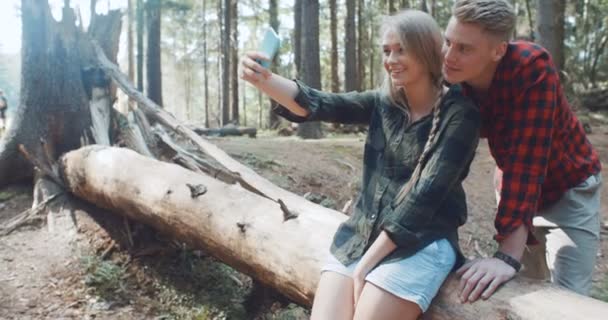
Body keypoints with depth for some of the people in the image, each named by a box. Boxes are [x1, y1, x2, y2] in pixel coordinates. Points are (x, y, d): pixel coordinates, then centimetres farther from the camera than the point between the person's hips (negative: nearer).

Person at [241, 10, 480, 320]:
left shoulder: (458, 114, -7)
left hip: (420, 243, -4)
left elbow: (427, 193, -15)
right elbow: (317, 104, -7)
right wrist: (263, 79, -27)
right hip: (359, 237, 4)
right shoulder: (383, 103, 7)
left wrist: (367, 262, -17)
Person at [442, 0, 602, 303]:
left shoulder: (531, 67, -33)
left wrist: (508, 255, -43)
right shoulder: (455, 79, -17)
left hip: (567, 187, -4)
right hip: (514, 187, 5)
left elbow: (526, 160, -38)